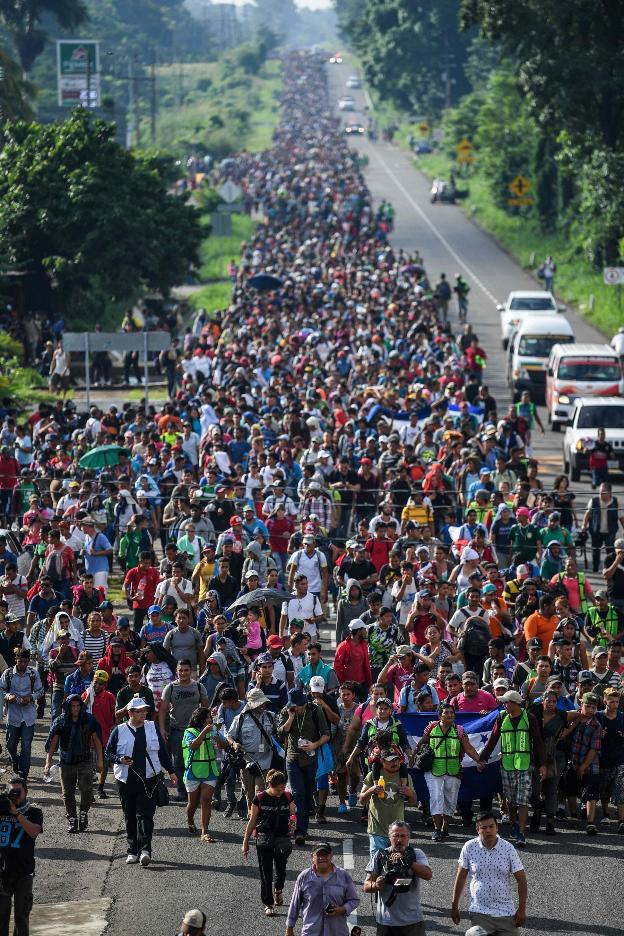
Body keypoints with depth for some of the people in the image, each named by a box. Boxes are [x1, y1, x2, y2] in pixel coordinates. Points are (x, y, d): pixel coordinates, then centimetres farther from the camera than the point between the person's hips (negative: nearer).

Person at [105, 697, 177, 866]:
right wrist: (120, 760, -13)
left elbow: (162, 751, 16)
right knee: (130, 818, 5)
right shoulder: (119, 731, 3)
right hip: (126, 781, 0)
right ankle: (133, 851, 12)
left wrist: (171, 771, 15)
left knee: (145, 815, -10)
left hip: (149, 780, 0)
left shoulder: (152, 728, 8)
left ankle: (145, 850, -17)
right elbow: (108, 754, 7)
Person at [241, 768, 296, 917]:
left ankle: (278, 890, 46)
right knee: (266, 873, -1)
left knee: (281, 869, 13)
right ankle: (268, 904, 7)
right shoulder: (260, 798, -6)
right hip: (264, 840, -2)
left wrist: (292, 823, -14)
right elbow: (252, 821, 1)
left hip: (283, 839, 2)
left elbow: (293, 815, 11)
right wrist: (246, 842, 4)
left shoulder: (287, 797, 1)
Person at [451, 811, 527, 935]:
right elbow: (461, 877, 6)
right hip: (479, 912, 0)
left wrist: (521, 910, -4)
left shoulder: (508, 848, -5)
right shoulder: (469, 847, -3)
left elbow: (521, 879, -1)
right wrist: (454, 906, 9)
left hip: (506, 912, 0)